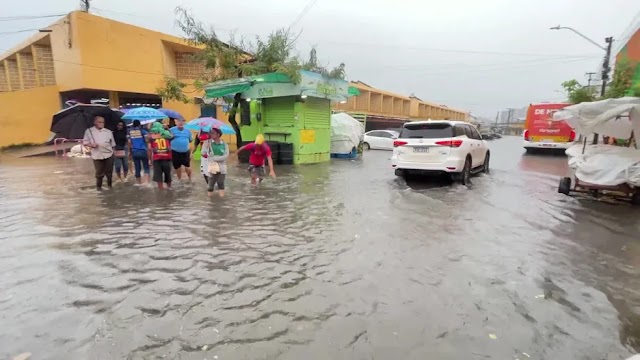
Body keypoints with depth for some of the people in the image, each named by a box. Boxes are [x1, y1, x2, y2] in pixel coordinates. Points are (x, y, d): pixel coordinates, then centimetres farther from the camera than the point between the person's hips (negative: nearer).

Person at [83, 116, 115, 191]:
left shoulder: (108, 132, 7)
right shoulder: (89, 131, 3)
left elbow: (113, 144, 11)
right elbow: (85, 142, 5)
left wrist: (113, 151, 11)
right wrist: (91, 145, -13)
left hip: (108, 155, 1)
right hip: (97, 156, -1)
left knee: (109, 172, 6)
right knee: (99, 173, 3)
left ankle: (110, 185, 24)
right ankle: (98, 186, 22)